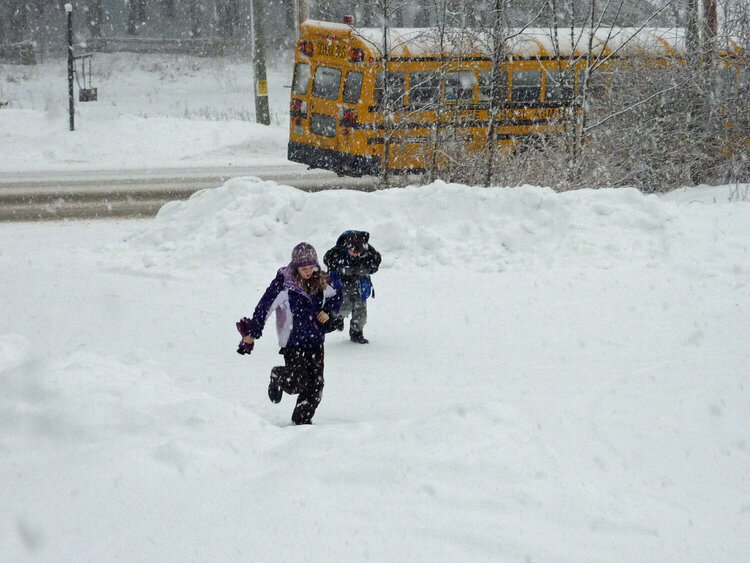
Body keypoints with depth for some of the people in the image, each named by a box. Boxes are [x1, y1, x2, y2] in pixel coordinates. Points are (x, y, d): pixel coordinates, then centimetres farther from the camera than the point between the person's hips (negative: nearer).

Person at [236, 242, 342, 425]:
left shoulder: (321, 281, 1)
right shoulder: (284, 282, -13)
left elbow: (337, 294, 23)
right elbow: (265, 306, -8)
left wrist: (328, 312, 6)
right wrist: (252, 333, -7)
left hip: (315, 341, 5)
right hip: (292, 340, -5)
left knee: (315, 384, 1)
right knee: (297, 383, -10)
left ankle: (302, 417, 18)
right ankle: (278, 377, 24)